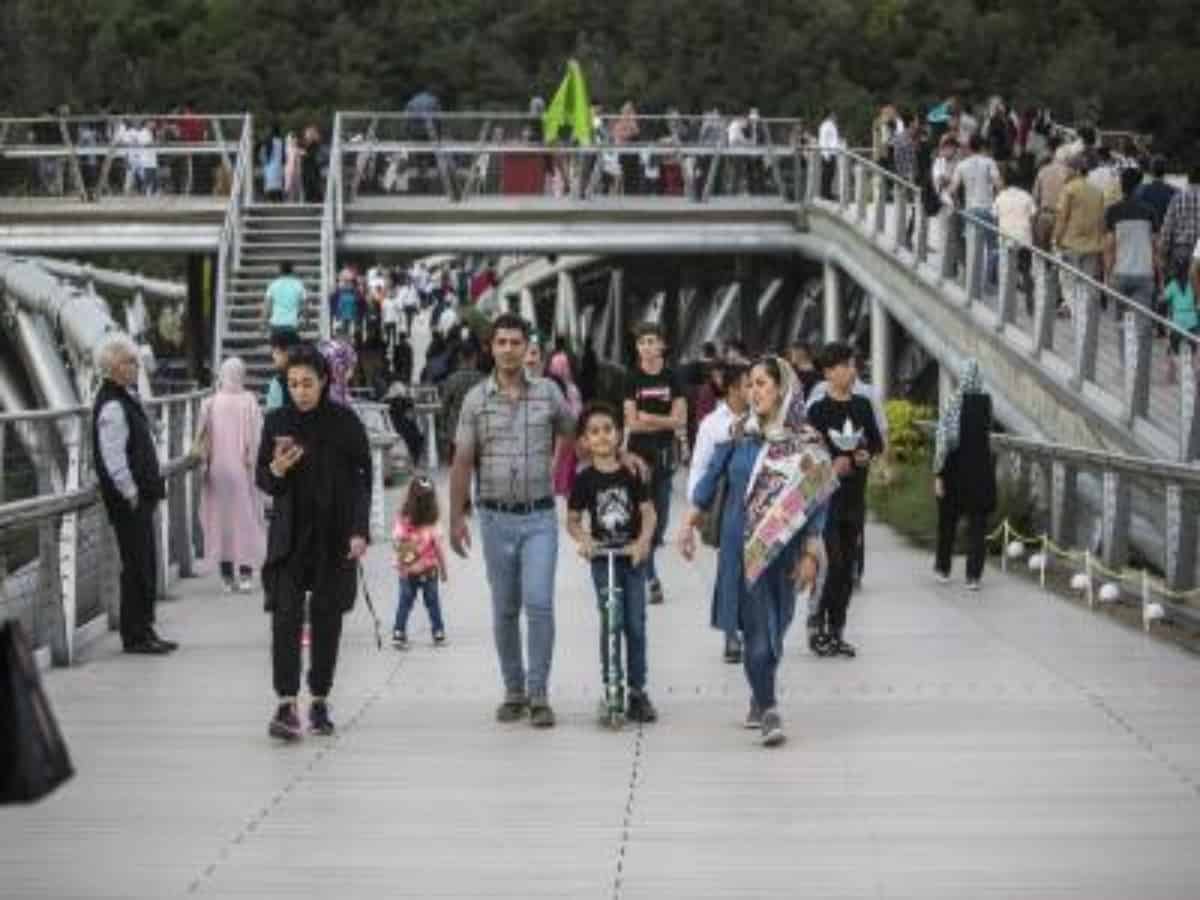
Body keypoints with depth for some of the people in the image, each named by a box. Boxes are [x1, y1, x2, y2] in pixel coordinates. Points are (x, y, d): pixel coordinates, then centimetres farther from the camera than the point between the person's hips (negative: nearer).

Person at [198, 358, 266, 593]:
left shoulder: (209, 404, -4)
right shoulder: (248, 402, -10)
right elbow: (255, 437, -10)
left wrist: (205, 464, 8)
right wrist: (253, 460, -1)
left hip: (217, 470, 2)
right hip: (241, 469, -2)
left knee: (221, 520, 10)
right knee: (245, 519, 7)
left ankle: (227, 576, 10)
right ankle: (245, 573, 1)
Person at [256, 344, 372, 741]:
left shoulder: (345, 422, -3)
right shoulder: (277, 422, 2)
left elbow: (362, 478, 0)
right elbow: (261, 480, 7)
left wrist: (360, 531, -8)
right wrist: (276, 470, -16)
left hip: (334, 535, -1)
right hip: (290, 534, 1)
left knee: (327, 617, 5)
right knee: (286, 616, -11)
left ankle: (320, 702, 17)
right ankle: (286, 704, -15)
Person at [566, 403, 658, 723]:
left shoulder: (631, 474, 0)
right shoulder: (585, 479, -1)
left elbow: (648, 512, -2)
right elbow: (572, 520, 4)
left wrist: (642, 542, -18)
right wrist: (583, 540, -16)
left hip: (632, 556, 1)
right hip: (602, 557, -1)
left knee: (636, 625, 2)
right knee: (611, 622, -10)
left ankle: (638, 691, 11)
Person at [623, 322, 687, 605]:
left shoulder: (672, 379, 2)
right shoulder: (632, 380, -1)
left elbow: (680, 420, -5)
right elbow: (631, 422, -7)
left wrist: (648, 418, -12)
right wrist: (664, 421, -8)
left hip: (664, 454, 2)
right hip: (638, 453, -2)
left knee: (661, 513, 7)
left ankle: (644, 559, 28)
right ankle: (650, 578, -3)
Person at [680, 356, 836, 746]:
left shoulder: (806, 443, -3)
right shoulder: (739, 435, 2)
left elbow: (816, 501, -2)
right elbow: (709, 478, 9)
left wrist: (810, 554, -6)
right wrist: (689, 523, 6)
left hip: (782, 549, 0)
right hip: (742, 546, 0)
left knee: (772, 626, 9)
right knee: (757, 629, -6)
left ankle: (760, 700, 27)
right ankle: (768, 711, -7)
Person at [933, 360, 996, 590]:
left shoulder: (953, 404, -12)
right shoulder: (987, 403, -5)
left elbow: (943, 441, -13)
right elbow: (989, 438, 4)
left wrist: (938, 474, -8)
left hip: (955, 469, -1)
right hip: (982, 470, 1)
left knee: (948, 520, 16)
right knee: (977, 523, 6)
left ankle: (943, 569, 27)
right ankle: (973, 575, 0)